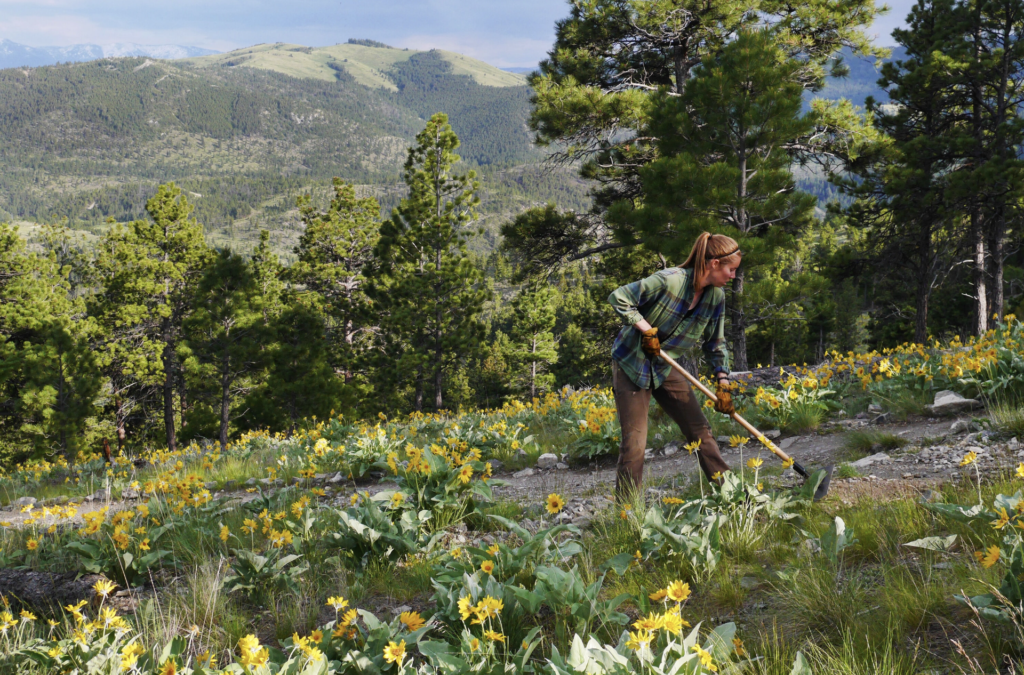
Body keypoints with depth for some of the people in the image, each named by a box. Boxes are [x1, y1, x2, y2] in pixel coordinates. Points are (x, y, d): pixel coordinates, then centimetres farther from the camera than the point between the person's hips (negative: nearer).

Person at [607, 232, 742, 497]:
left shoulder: (716, 297, -3)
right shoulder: (670, 280, -25)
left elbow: (716, 343, 8)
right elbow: (619, 297, -22)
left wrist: (723, 384, 0)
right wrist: (646, 329, -24)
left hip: (666, 367, 6)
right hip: (632, 363, -6)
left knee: (699, 429, 6)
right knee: (634, 440, -6)